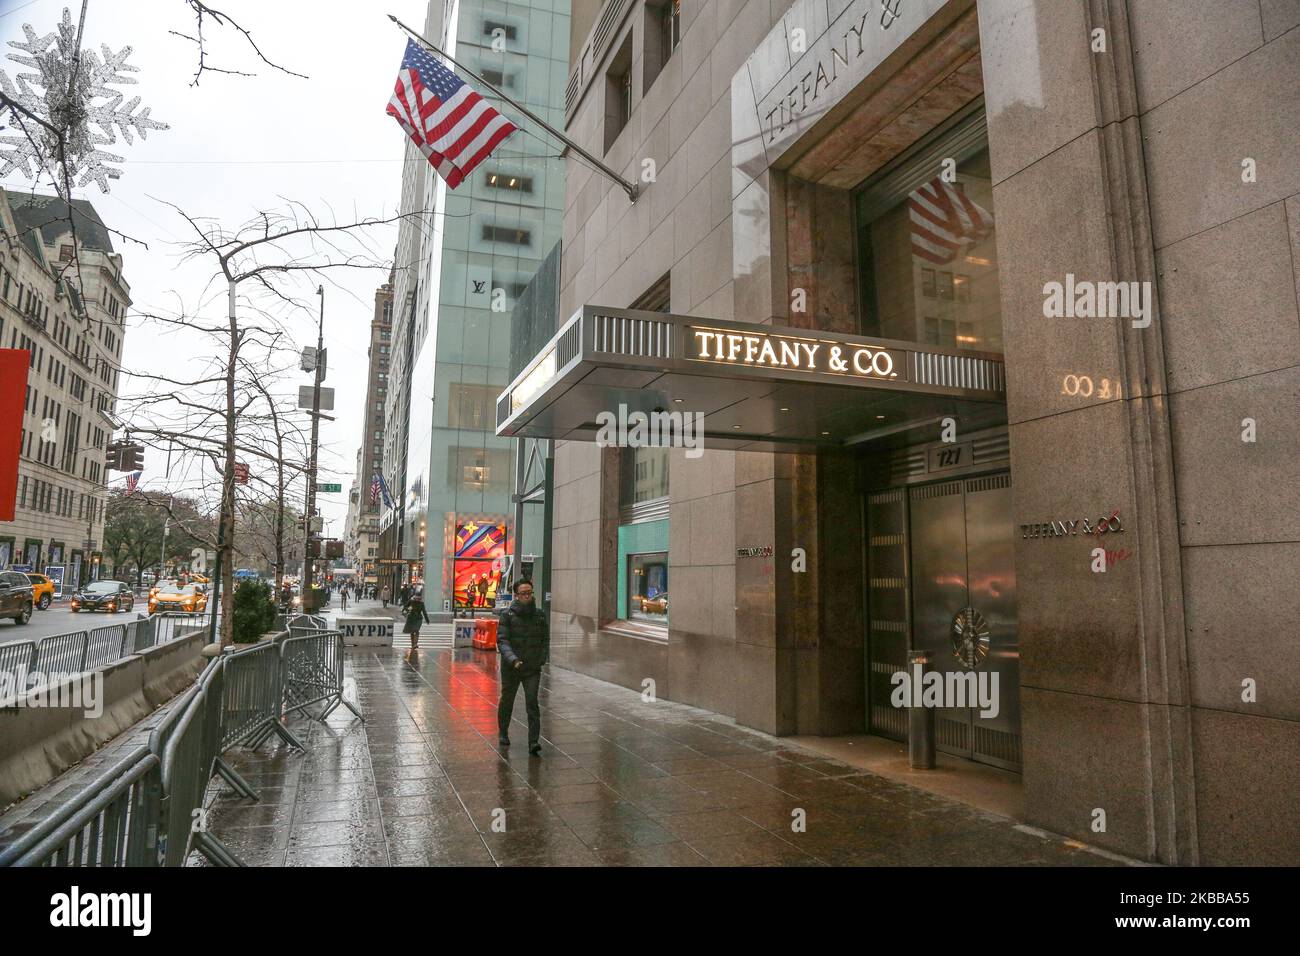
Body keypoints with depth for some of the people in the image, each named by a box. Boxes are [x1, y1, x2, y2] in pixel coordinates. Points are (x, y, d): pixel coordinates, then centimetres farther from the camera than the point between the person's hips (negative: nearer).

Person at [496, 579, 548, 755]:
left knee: (532, 703, -10)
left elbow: (545, 639, 14)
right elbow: (502, 640, -15)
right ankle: (503, 733, 40)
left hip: (533, 668, 1)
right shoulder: (507, 615, -8)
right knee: (507, 701, 16)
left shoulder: (539, 615, 3)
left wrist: (543, 658, 0)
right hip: (511, 668, -1)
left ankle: (534, 742, -10)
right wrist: (513, 659, -28)